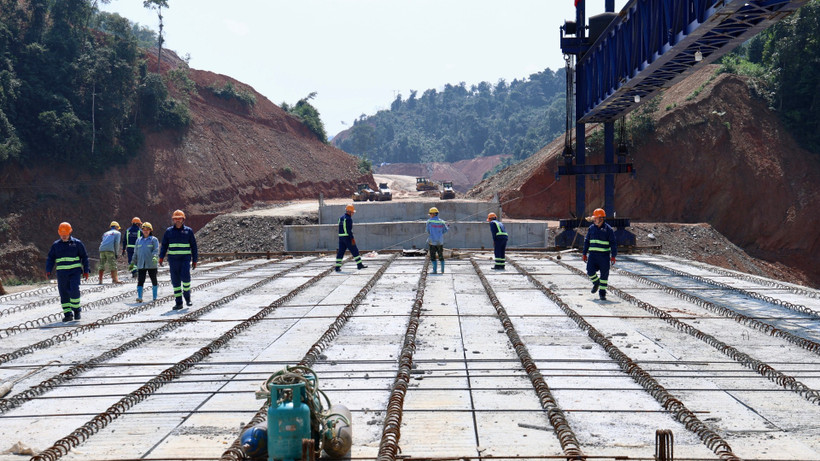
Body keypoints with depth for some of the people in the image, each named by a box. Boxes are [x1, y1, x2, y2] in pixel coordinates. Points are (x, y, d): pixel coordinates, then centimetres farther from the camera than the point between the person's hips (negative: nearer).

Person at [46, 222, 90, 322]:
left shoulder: (77, 243, 4)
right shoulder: (56, 245, 10)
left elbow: (84, 257, 8)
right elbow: (50, 258, 12)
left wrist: (86, 270, 3)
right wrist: (48, 270, -1)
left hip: (75, 271, -3)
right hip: (62, 272, 3)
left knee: (74, 290, -17)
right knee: (64, 294, 0)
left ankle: (76, 309, 1)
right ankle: (67, 313, 5)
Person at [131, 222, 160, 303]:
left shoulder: (154, 240, 1)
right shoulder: (139, 240, 14)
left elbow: (156, 250, -11)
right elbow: (135, 253, 18)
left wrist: (155, 257, -30)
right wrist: (132, 263, 15)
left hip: (151, 265, -2)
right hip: (141, 265, 2)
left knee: (154, 280, 7)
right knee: (140, 281, -8)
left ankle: (155, 297, 17)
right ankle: (139, 297, -11)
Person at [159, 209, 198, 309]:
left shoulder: (188, 231, 5)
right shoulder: (169, 231, 9)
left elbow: (193, 246, 8)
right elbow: (164, 245, 10)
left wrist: (194, 260, 5)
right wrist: (161, 257, -3)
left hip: (185, 259, -2)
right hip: (173, 259, 2)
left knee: (185, 277, -18)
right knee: (175, 281, 1)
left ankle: (187, 296, 6)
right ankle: (178, 303, 7)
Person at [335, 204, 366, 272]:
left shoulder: (341, 218, 14)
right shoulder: (348, 219, -13)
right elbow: (349, 230, -19)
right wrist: (352, 239, -18)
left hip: (341, 237, 8)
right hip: (347, 237, -8)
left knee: (340, 252, 7)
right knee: (355, 251, 0)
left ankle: (337, 267, 3)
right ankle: (359, 265, 3)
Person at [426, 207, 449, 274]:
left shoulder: (429, 221, -9)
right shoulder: (441, 222, -2)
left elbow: (428, 231, -2)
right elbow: (445, 230, 1)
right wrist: (448, 227, 21)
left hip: (432, 241, -3)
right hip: (440, 242, 3)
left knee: (433, 256, 5)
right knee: (441, 256, 16)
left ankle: (435, 270, 2)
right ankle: (442, 270, 18)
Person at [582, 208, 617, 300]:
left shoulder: (608, 229, -4)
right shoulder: (591, 228, 8)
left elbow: (613, 243, -3)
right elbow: (586, 241, 15)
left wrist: (613, 256, -9)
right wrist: (584, 254, 12)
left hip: (604, 255, -3)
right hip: (593, 254, 3)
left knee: (604, 274, 0)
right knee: (590, 271, -10)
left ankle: (602, 292, 10)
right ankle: (596, 283, 20)